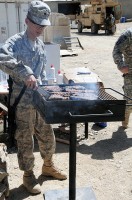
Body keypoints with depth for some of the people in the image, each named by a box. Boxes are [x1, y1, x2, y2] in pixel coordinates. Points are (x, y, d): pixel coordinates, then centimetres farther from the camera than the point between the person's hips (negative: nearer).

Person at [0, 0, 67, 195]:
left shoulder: (41, 44, 9)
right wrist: (25, 73, -39)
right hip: (22, 101, -6)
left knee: (47, 135, 18)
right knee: (25, 140, 8)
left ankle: (48, 166, 41)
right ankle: (28, 175, 27)